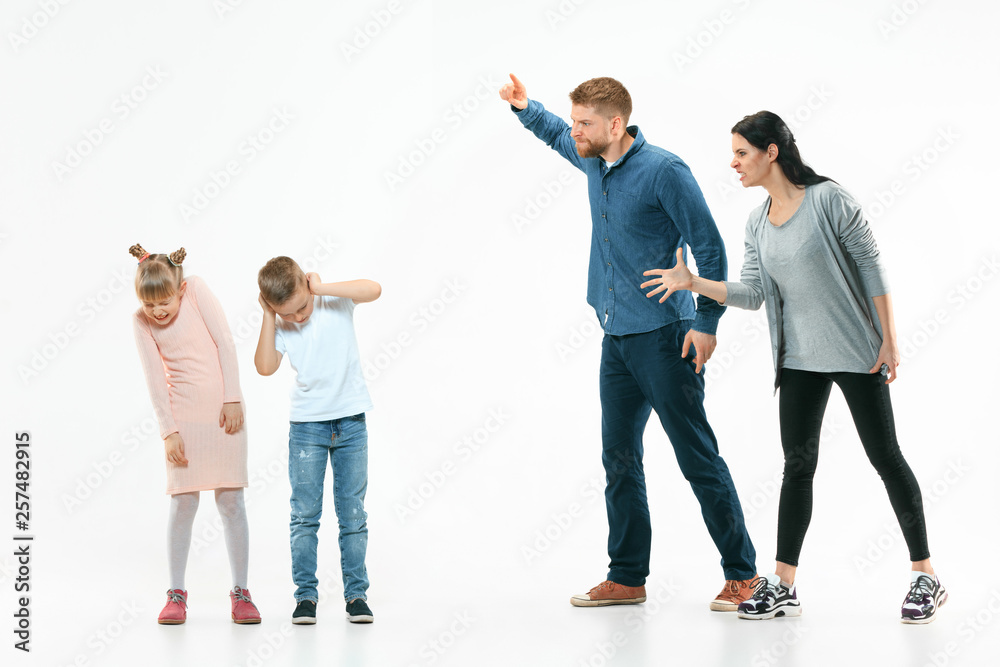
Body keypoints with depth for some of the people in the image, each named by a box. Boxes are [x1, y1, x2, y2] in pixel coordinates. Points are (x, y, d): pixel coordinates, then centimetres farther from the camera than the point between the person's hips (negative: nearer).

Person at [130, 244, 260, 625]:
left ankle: (240, 593, 6)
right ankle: (176, 594, 6)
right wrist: (168, 431, -10)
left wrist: (233, 398, -9)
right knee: (183, 503, -3)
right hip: (183, 415, 1)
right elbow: (155, 379, -6)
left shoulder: (196, 289, -7)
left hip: (222, 408, -1)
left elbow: (225, 341, -6)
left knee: (231, 500, 1)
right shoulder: (141, 322, -4)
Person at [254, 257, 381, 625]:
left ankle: (356, 593, 11)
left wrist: (320, 288, -23)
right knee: (305, 514, 2)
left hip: (351, 421, -1)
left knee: (353, 513, 4)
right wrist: (269, 317, -18)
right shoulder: (281, 326, -4)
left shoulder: (335, 299, -7)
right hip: (307, 424, 1)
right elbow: (265, 367, -18)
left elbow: (374, 289, -25)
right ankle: (305, 594, 11)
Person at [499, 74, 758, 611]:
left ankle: (741, 575, 4)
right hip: (616, 339, 8)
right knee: (619, 458, 11)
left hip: (663, 336, -8)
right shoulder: (594, 162, 9)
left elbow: (710, 248, -12)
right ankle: (627, 577, 20)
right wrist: (523, 107, 17)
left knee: (697, 457, -4)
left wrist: (706, 323, -15)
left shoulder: (664, 171, -13)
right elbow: (557, 135, 34)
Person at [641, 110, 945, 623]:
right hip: (799, 359, 6)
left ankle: (926, 576, 9)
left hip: (855, 351, -6)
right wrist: (692, 283, -8)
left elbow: (871, 266, -10)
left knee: (885, 456, -1)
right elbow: (752, 292, 3)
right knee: (797, 464, 5)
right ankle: (782, 586, 8)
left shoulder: (828, 199, -12)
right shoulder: (757, 224, 7)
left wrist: (888, 339, -11)